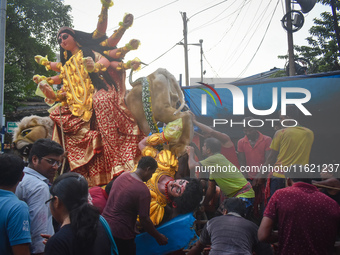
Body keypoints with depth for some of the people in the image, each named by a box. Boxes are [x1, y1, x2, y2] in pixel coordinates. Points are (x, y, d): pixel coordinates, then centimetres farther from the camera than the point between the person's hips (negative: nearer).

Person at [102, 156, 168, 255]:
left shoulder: (122, 176, 3)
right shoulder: (143, 191, -20)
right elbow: (144, 220, -17)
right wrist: (158, 237, -2)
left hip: (104, 225, 7)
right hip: (120, 233, -7)